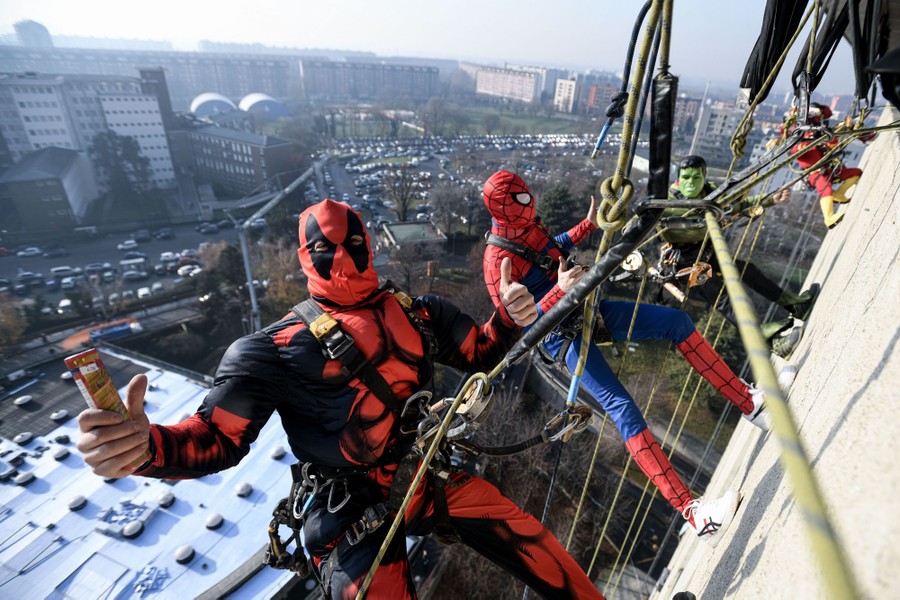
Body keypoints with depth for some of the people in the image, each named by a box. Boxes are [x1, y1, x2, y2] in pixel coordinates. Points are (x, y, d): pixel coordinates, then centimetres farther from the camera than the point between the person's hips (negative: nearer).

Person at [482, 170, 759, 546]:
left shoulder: (527, 227, 3)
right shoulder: (497, 260, -22)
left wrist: (589, 225, 24)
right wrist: (560, 291, -34)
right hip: (566, 337, -8)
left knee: (676, 321, -1)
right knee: (622, 408, -22)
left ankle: (748, 402, 11)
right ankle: (693, 512, -18)